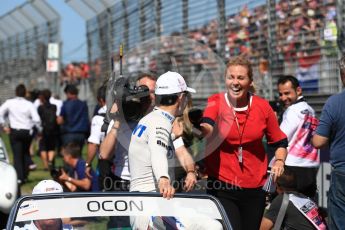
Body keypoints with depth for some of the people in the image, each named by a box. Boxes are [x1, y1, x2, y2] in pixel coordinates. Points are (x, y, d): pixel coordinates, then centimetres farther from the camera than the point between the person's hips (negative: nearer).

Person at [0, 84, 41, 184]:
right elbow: (36, 119, -13)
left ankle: (19, 177, -11)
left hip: (14, 131, -1)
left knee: (17, 155, 0)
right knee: (26, 153, 19)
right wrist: (39, 129, 2)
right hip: (27, 132, 1)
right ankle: (25, 175, 19)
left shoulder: (9, 103, -3)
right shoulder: (29, 104, -7)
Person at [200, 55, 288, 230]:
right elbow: (208, 129, -30)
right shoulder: (216, 103, -8)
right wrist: (203, 129, -53)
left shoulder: (263, 107, 0)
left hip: (254, 189, 3)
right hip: (222, 188, -3)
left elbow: (279, 141, 13)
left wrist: (279, 161, -6)